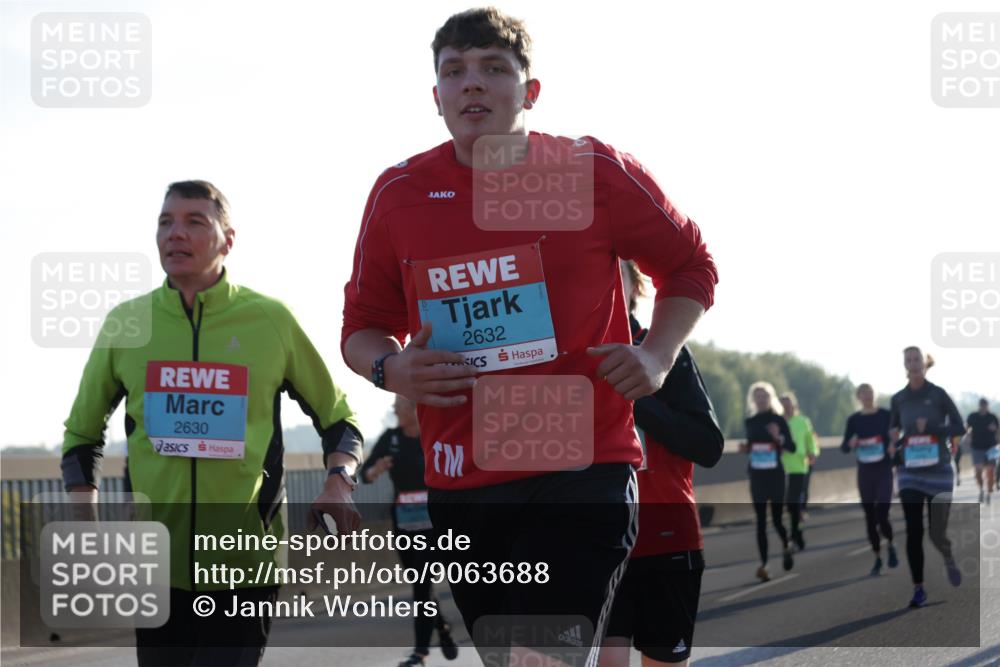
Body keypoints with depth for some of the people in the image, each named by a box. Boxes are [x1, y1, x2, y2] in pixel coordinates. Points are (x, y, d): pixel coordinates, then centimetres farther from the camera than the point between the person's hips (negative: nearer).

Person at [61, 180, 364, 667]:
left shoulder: (271, 320, -3)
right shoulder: (125, 324, 2)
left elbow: (337, 419, 9)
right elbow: (82, 435, 15)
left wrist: (338, 482, -11)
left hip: (247, 566, -2)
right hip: (156, 566, 2)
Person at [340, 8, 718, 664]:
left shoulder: (594, 172, -2)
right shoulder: (399, 192, 5)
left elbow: (690, 266, 12)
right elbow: (364, 323, 15)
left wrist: (657, 356, -5)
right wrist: (391, 369, -7)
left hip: (582, 476, -4)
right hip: (459, 485, 4)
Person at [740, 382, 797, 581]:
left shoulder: (778, 420, -3)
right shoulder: (750, 422, 9)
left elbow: (792, 447, -5)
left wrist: (778, 437, -23)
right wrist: (745, 448, -1)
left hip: (775, 475, -3)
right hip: (756, 476, 3)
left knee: (776, 519, 0)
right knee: (761, 521, -3)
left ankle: (786, 547, 31)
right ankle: (763, 564, -5)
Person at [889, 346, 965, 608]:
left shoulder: (938, 394, -6)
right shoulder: (898, 399, 4)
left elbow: (960, 427, -5)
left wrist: (931, 428, -19)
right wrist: (894, 442, -7)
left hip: (938, 472, -2)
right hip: (910, 473, 3)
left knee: (937, 532, -1)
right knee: (914, 532, -3)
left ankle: (949, 558, 34)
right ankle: (918, 589, 5)